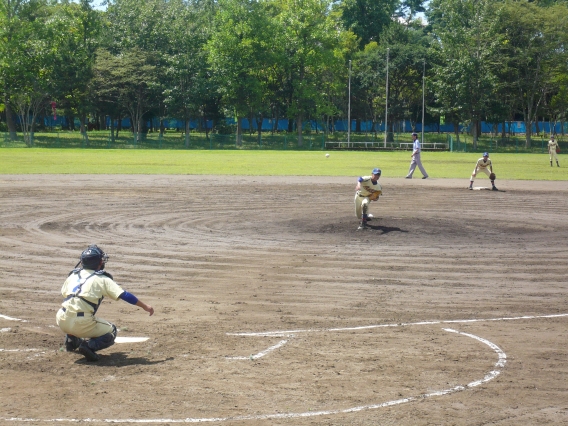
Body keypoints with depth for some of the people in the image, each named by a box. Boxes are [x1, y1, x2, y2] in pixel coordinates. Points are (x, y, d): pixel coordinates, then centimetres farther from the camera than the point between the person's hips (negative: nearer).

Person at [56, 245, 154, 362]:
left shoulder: (73, 274, 16)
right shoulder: (102, 279, 3)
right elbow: (124, 295, -3)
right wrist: (145, 306, 3)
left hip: (62, 321, 5)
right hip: (81, 324, -5)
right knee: (111, 332, 16)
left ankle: (71, 340, 28)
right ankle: (89, 346, -11)